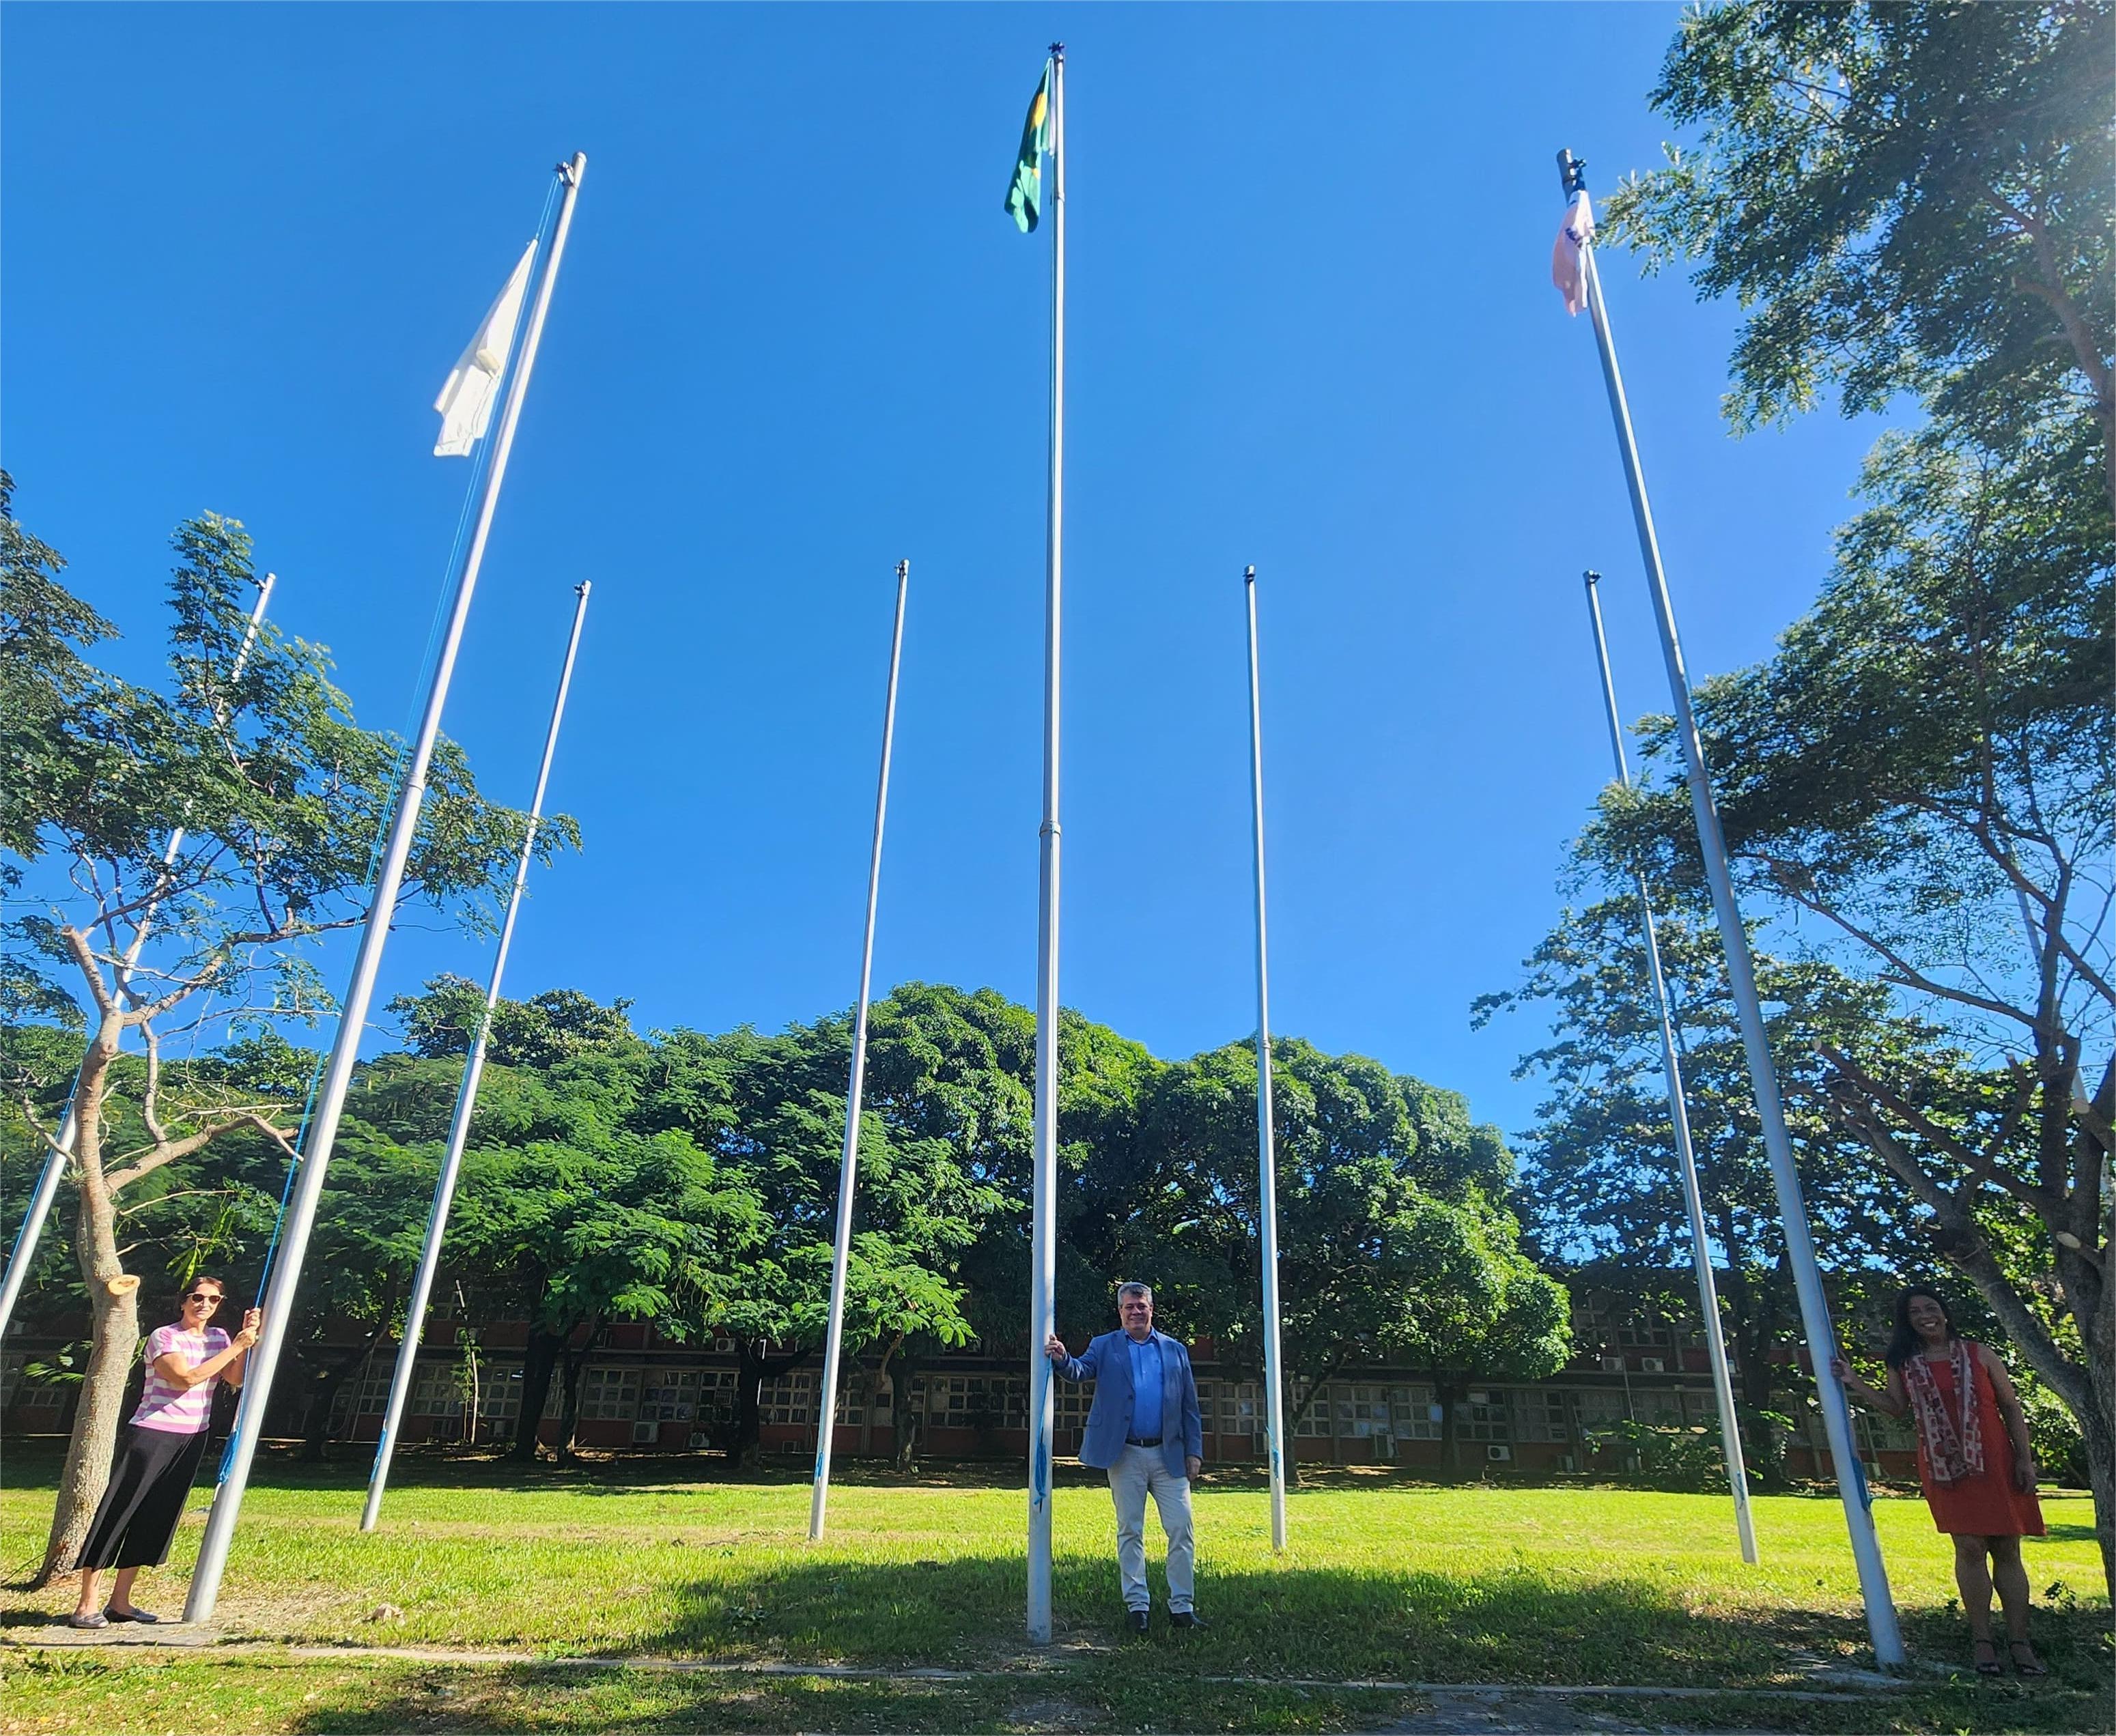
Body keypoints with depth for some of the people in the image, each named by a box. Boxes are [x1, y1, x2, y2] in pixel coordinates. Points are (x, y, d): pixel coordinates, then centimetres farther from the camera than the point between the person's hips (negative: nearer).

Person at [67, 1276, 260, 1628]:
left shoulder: (218, 1338, 8)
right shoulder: (163, 1337, -10)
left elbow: (236, 1380, -4)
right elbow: (187, 1378, -22)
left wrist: (248, 1338, -14)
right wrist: (236, 1346, -22)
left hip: (192, 1440, 6)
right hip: (151, 1436, -6)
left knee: (155, 1519, 9)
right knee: (117, 1514, -4)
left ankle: (120, 1602, 16)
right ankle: (85, 1606, 2)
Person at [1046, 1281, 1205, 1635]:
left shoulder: (1175, 1350, 10)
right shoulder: (1104, 1347, 6)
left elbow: (1190, 1406, 10)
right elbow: (1081, 1370, -13)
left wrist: (1194, 1450, 3)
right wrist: (1062, 1359, -35)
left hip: (1169, 1454, 1)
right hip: (1125, 1455, -1)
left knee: (1181, 1529, 0)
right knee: (1130, 1532, 5)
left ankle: (1182, 1606, 10)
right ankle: (1137, 1605, 15)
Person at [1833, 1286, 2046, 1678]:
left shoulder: (1979, 1354, 2)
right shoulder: (1904, 1364, 6)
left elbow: (2011, 1408, 5)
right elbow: (1896, 1407, 7)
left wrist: (2024, 1458, -2)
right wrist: (1854, 1383, -2)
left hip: (1995, 1465, 0)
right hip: (1944, 1469, 0)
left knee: (2007, 1550, 2)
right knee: (1969, 1549, -3)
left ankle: (2019, 1641, 10)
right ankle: (1982, 1641, 5)